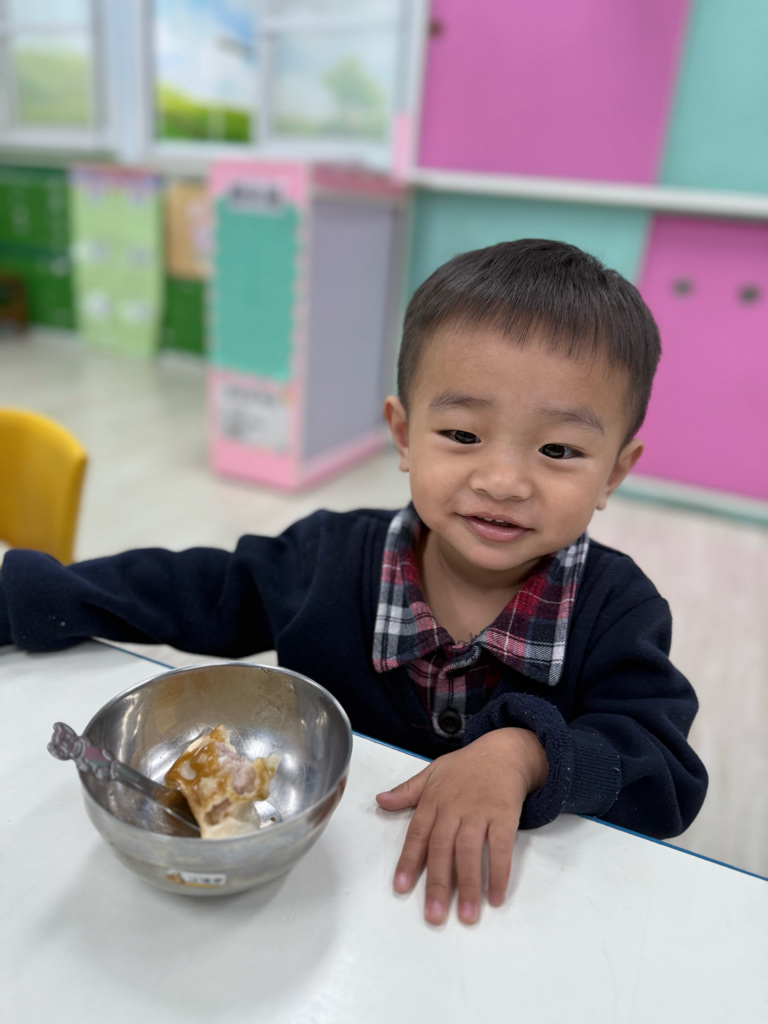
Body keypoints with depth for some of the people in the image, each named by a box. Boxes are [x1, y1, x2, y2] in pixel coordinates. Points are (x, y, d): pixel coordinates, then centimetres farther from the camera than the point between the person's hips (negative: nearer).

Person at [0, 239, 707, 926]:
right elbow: (184, 591, 0)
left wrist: (525, 753, -34)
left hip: (520, 898, 0)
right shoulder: (332, 560, -10)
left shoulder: (617, 611, -12)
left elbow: (667, 780, -16)